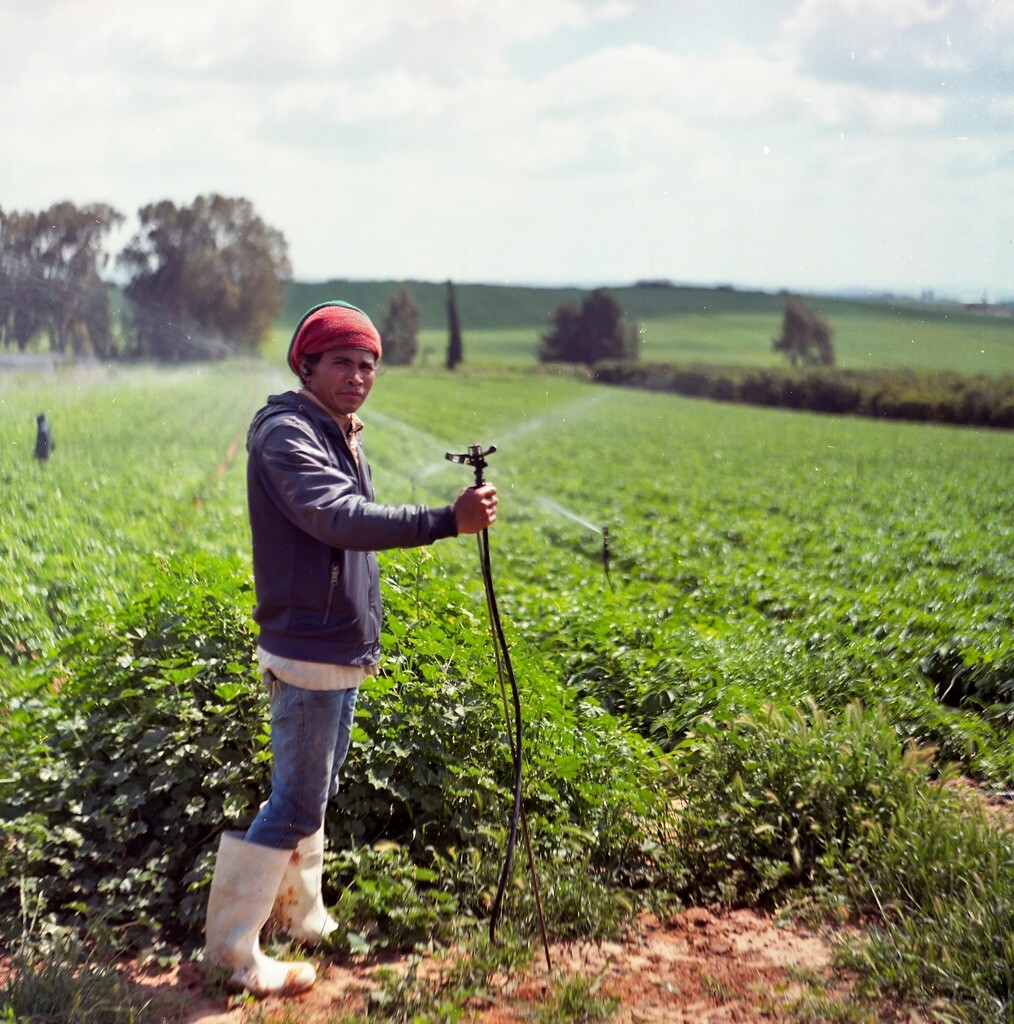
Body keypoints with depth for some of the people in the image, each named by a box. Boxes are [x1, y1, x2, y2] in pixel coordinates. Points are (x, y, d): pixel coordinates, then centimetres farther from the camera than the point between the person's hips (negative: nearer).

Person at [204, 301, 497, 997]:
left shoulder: (343, 436, 14)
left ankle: (302, 917, 35)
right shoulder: (287, 433, -18)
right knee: (296, 805, -5)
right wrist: (447, 521, -44)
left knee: (315, 792, 20)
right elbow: (340, 517, -35)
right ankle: (232, 947, 8)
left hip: (343, 652, 10)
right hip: (307, 653, -10)